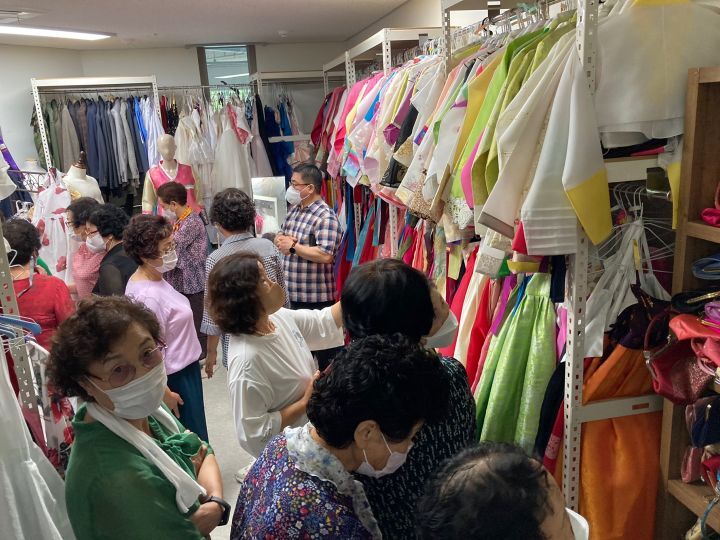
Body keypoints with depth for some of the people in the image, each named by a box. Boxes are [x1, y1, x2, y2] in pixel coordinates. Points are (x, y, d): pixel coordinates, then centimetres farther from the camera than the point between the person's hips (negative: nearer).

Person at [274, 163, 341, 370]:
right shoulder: (294, 209, 10)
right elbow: (279, 236, 18)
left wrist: (293, 246, -20)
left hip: (316, 295, -9)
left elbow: (325, 255, -28)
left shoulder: (325, 217, -19)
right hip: (292, 291, 9)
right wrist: (281, 240, -6)